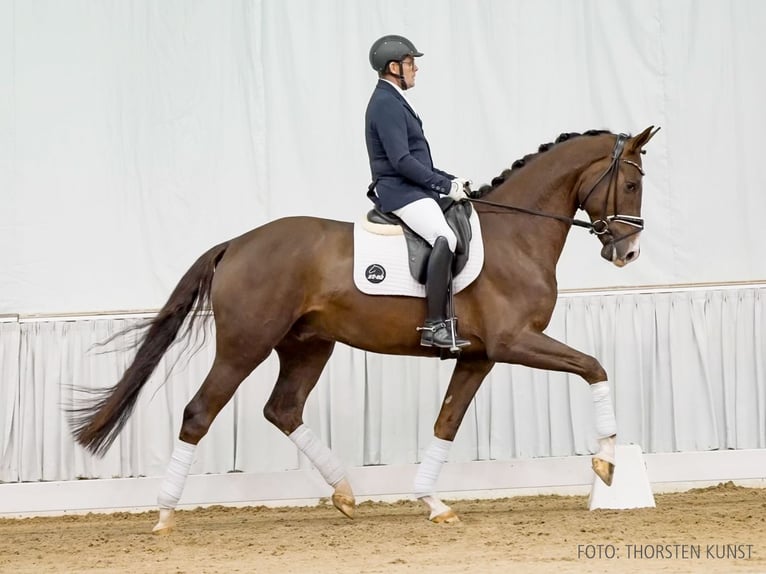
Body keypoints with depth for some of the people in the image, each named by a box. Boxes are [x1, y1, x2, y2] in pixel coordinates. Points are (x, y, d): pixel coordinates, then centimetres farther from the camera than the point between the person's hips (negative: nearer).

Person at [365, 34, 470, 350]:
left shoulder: (393, 102, 20)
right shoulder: (386, 104, -13)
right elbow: (401, 161, -21)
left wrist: (449, 180, 16)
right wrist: (446, 186, -16)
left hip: (412, 190, 11)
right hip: (401, 193, -11)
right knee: (445, 238, -31)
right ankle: (434, 326, -35)